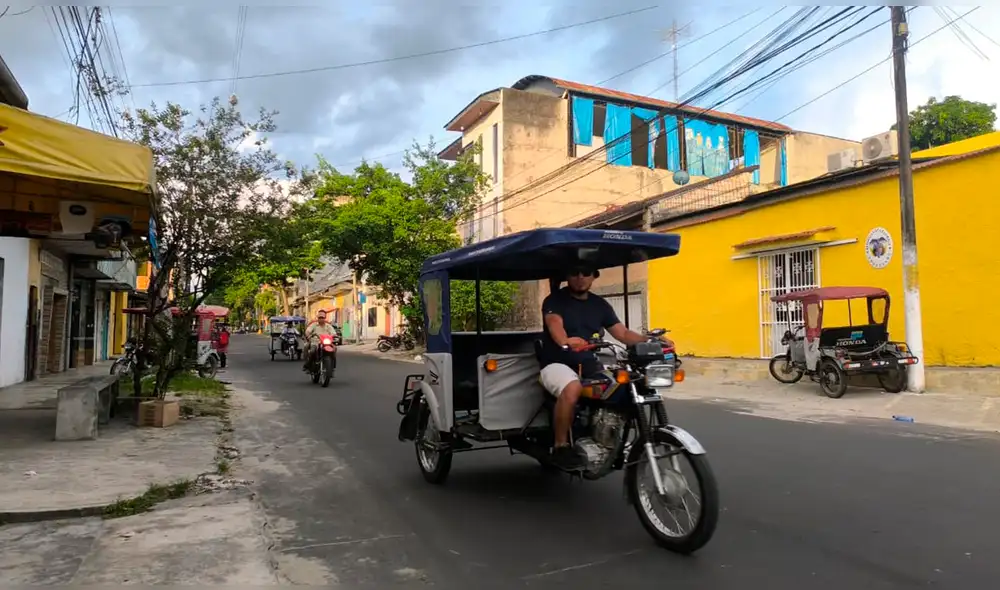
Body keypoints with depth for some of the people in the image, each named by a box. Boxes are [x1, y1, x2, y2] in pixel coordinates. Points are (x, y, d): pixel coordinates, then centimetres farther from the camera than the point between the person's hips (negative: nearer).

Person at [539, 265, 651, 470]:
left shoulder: (600, 304, 13)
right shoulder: (554, 300, -3)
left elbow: (623, 333, 8)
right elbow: (555, 324, -24)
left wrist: (650, 340, -11)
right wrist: (565, 341, -47)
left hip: (589, 365, 5)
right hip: (557, 364, -5)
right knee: (572, 389, -37)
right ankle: (561, 446, -22)